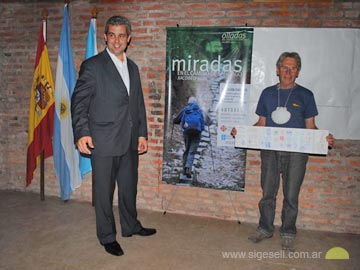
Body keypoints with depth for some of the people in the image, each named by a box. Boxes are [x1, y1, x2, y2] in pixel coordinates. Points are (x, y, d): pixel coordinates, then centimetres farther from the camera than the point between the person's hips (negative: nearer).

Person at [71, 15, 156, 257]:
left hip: (130, 141, 6)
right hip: (104, 142, -5)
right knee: (104, 191, 8)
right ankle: (107, 237, 26)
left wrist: (142, 134, 10)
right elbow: (79, 102, -7)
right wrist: (82, 133, -18)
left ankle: (131, 226, 39)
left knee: (129, 187, 19)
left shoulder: (133, 67, 13)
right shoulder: (92, 65, -5)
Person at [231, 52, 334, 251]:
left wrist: (324, 139, -14)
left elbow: (310, 127, 5)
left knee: (291, 196, 6)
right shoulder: (267, 93, 9)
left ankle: (288, 234, 23)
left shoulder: (305, 95, 4)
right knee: (267, 193, 10)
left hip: (296, 152, -1)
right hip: (270, 151, 2)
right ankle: (265, 229, 27)